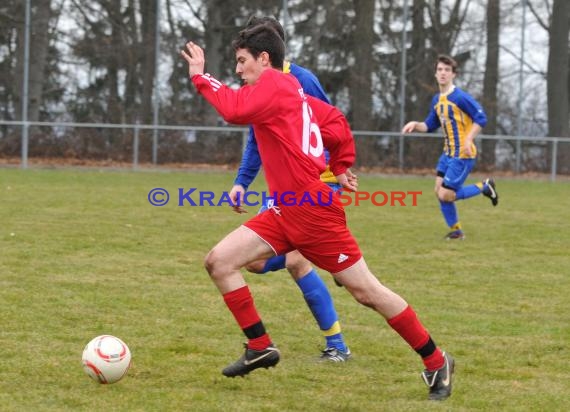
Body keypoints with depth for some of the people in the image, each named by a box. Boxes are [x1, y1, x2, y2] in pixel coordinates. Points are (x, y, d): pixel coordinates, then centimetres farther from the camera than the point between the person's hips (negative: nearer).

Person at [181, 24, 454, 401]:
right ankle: (261, 348, 5)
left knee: (367, 291, -2)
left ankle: (437, 363, 8)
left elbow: (235, 111, -27)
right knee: (219, 261, 0)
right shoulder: (291, 92, 16)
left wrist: (200, 77, -15)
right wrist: (340, 169, 25)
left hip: (313, 211, -9)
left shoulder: (273, 84, -10)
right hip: (286, 212, 9)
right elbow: (336, 122, 26)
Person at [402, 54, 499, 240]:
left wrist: (468, 140, -25)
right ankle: (456, 230, 19)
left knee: (446, 195, -10)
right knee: (440, 192, 5)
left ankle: (484, 187, 8)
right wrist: (415, 125, -2)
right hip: (448, 153, 8)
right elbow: (430, 125, 18)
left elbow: (481, 118, -16)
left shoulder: (460, 97, -16)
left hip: (462, 155, -8)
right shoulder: (437, 100, 10)